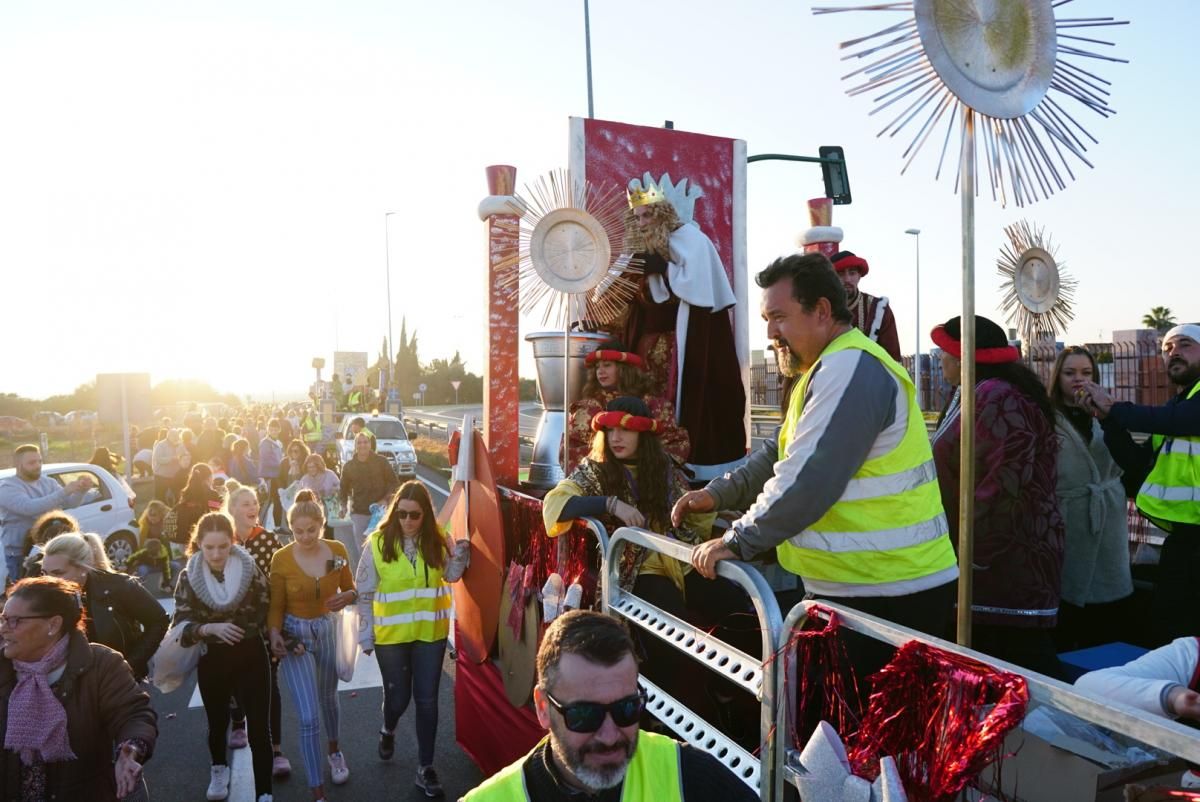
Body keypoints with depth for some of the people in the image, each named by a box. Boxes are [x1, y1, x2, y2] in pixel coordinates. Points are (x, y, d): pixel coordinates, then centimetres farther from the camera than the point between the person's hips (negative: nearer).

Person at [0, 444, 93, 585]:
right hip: (21, 555, -5)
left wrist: (81, 490, -22)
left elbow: (70, 503, 0)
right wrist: (64, 491, -35)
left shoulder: (48, 482, 9)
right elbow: (30, 508, -28)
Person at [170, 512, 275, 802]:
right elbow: (181, 625, -14)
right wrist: (210, 629, -31)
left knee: (260, 729, -4)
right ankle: (219, 770, 53)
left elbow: (267, 612, -3)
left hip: (251, 657, -2)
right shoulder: (189, 577, -9)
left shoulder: (250, 569, -11)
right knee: (217, 722, 24)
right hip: (212, 661, 2)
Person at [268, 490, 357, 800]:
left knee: (328, 698, 25)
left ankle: (334, 751, 53)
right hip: (295, 635, -3)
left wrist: (348, 597, -19)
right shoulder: (281, 558, -16)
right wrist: (274, 633, -24)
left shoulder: (337, 550, -10)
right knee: (308, 717, -8)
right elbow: (277, 605, -8)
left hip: (328, 630, 3)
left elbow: (350, 588, 3)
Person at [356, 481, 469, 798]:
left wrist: (460, 553, -11)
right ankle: (388, 730, 49)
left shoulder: (437, 540, -6)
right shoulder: (378, 543, -12)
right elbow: (364, 593, -5)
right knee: (398, 697, 13)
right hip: (391, 635, -1)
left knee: (427, 700, 7)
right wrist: (366, 635, -3)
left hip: (430, 633, 1)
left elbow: (451, 575, 9)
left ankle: (425, 768, 23)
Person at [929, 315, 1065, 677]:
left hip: (1008, 563, -11)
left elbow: (1004, 486, -24)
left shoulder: (997, 398, -17)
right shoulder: (978, 396, 17)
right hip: (991, 559, 11)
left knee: (1022, 663, -4)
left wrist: (972, 554, -19)